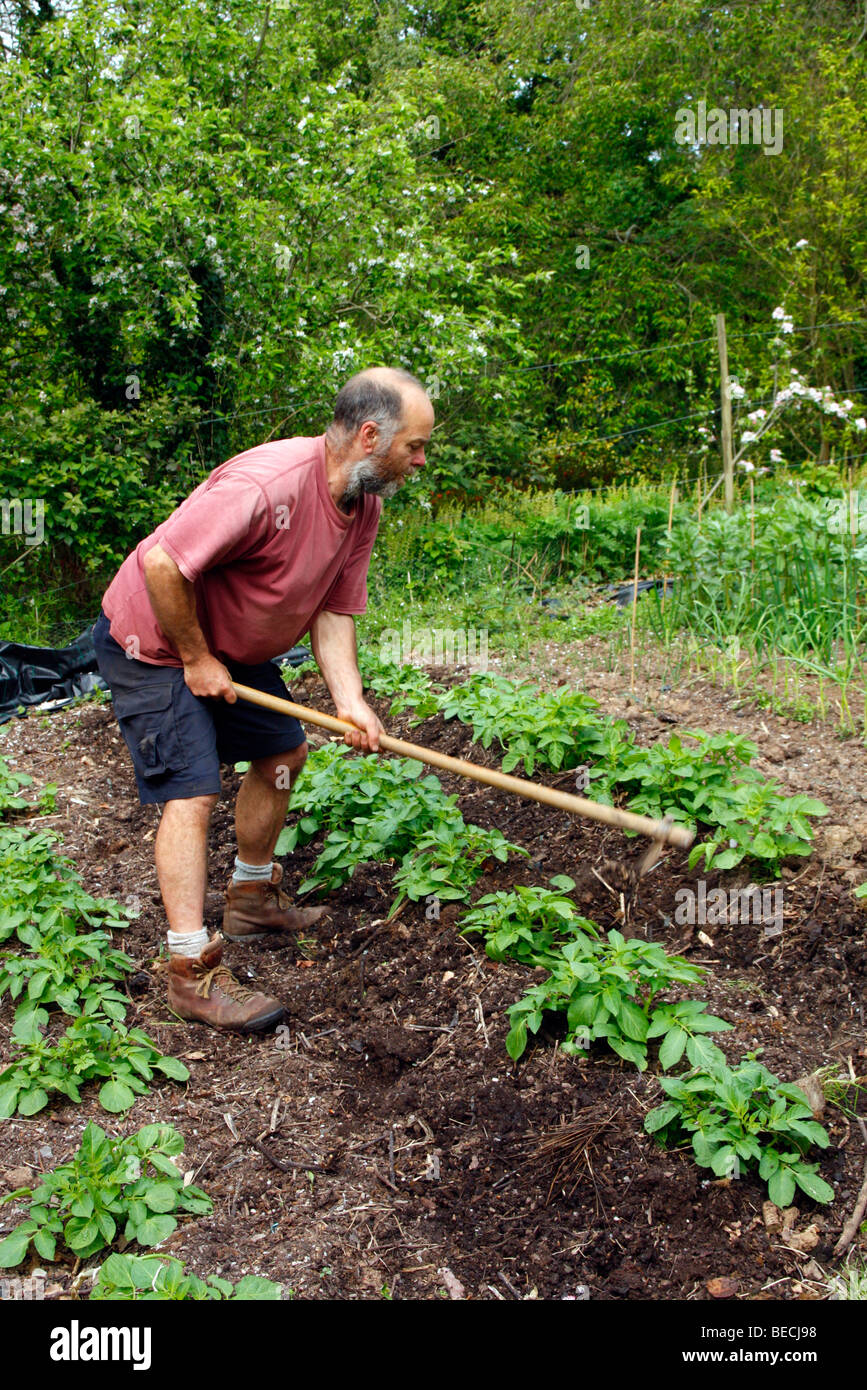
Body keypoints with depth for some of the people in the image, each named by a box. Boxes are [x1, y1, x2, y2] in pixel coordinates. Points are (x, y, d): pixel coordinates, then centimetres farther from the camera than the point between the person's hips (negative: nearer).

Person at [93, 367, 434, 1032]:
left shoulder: (365, 507, -5)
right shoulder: (266, 485, -34)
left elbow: (334, 610, -3)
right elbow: (162, 564, -34)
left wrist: (350, 700, -16)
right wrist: (195, 659, -23)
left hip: (234, 647, 9)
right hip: (152, 643, -9)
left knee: (283, 752, 16)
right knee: (191, 793, -14)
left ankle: (253, 900, 34)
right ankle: (192, 970, -6)